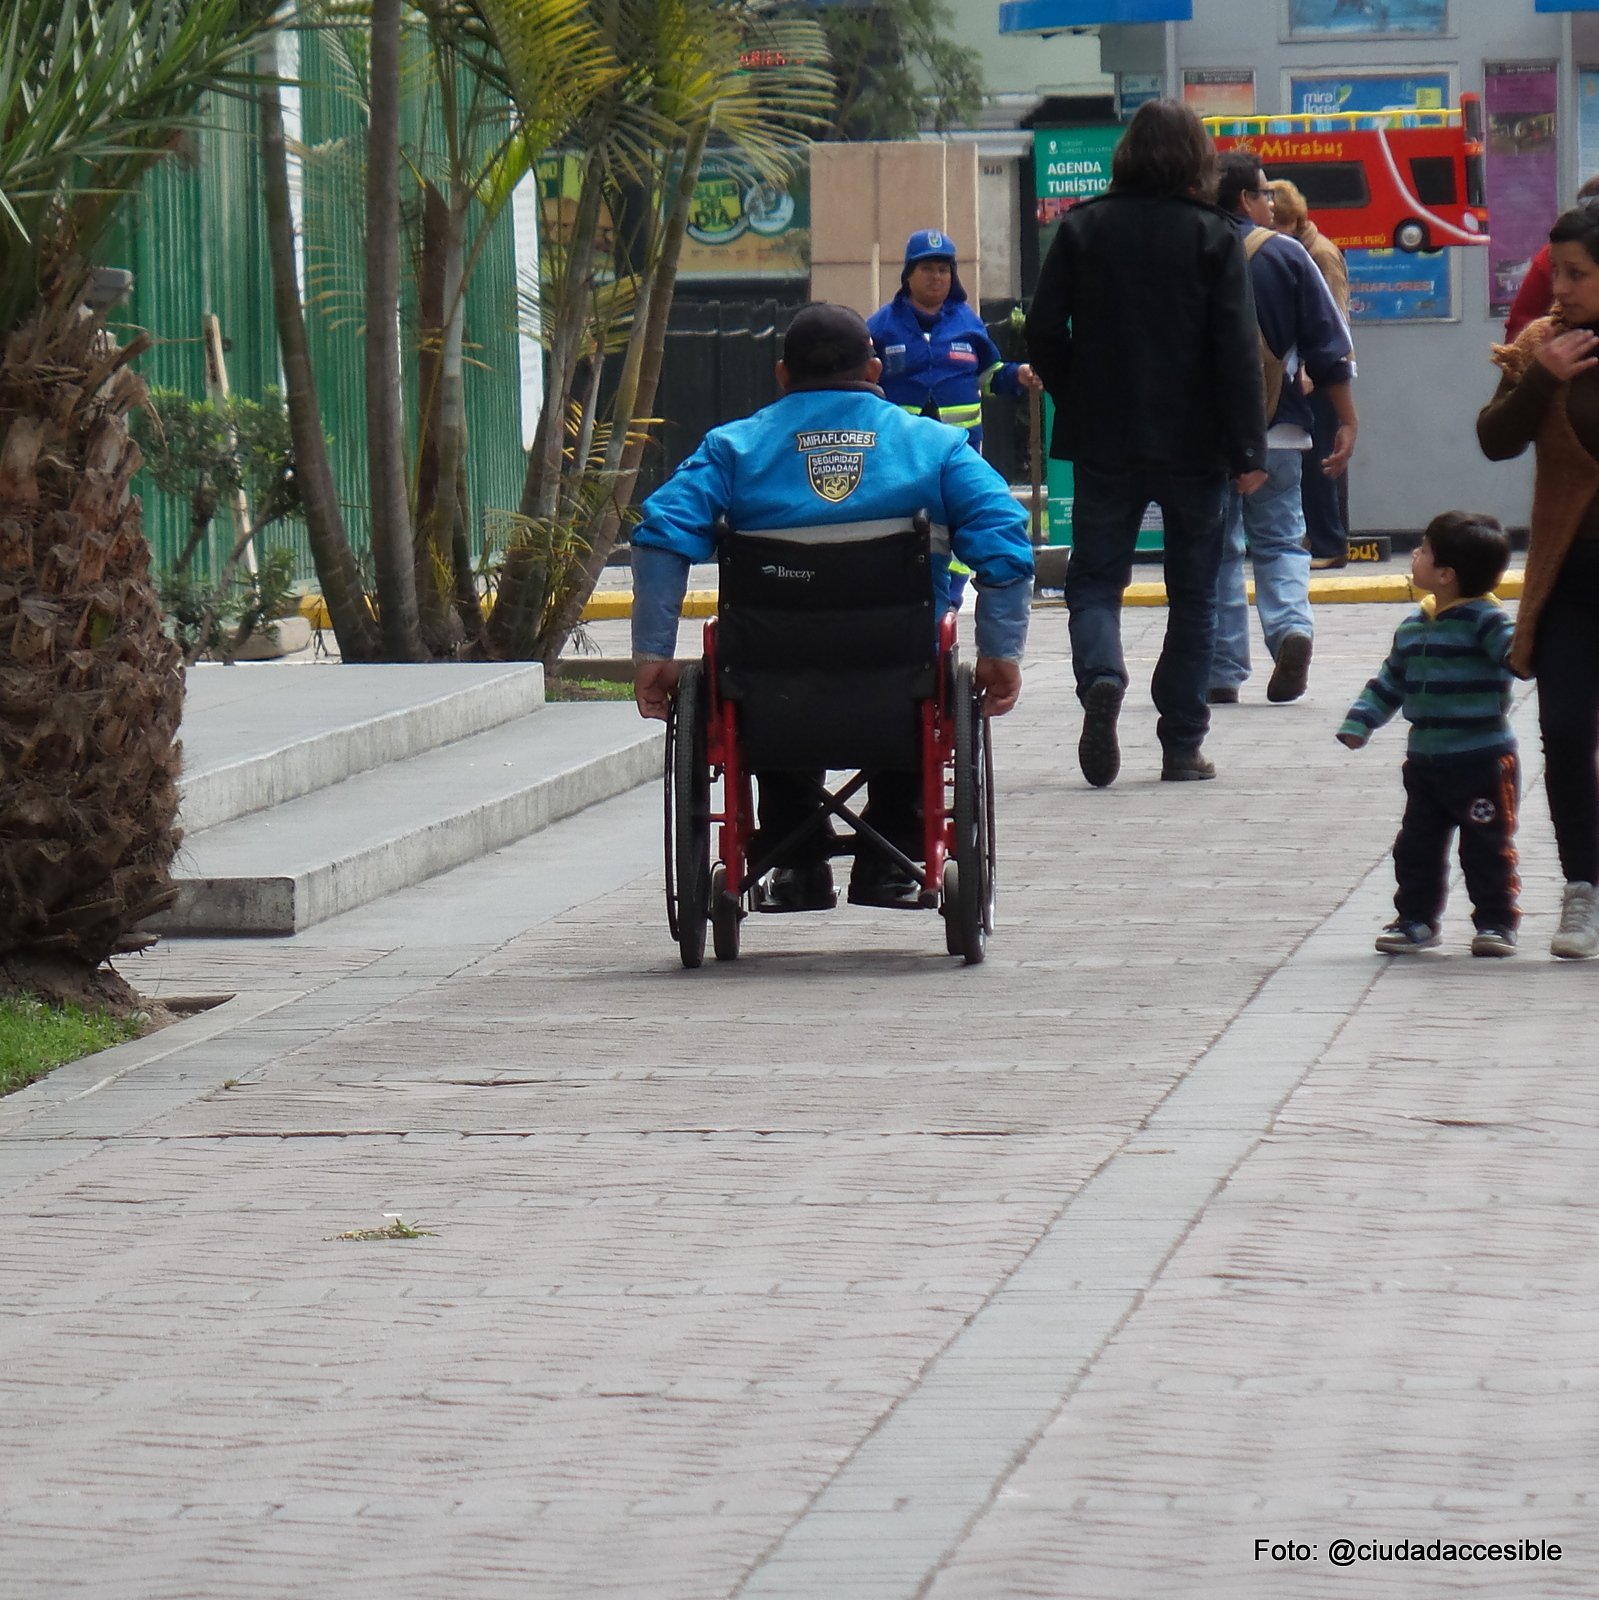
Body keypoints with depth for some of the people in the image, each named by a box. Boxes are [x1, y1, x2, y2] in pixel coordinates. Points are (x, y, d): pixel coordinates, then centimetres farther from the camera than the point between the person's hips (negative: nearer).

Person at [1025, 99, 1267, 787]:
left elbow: (1044, 332, -2)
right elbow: (1237, 350, -8)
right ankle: (1182, 743, 8)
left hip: (1104, 441, 1)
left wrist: (1076, 403, 12)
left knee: (1095, 577, 8)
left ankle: (1100, 677, -23)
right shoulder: (1214, 238, -4)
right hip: (1193, 442, -1)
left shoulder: (1083, 228, 0)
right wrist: (1246, 449, -6)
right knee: (1193, 591, 9)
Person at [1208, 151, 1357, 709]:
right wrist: (1346, 421, 6)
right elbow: (1329, 347, -1)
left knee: (1214, 551, 8)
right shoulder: (1286, 255, -2)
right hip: (1277, 431, 0)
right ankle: (1291, 626, -15)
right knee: (1279, 541, 11)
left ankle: (1221, 672, 5)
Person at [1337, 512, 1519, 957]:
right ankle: (1417, 918, 21)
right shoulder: (1413, 628, 10)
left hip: (1483, 760, -7)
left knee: (1487, 845, -1)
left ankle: (1497, 921, 7)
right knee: (1417, 844, 10)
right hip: (1425, 761, 7)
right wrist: (1359, 723, 12)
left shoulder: (1484, 620, -12)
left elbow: (1516, 653, -24)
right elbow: (1390, 682, 18)